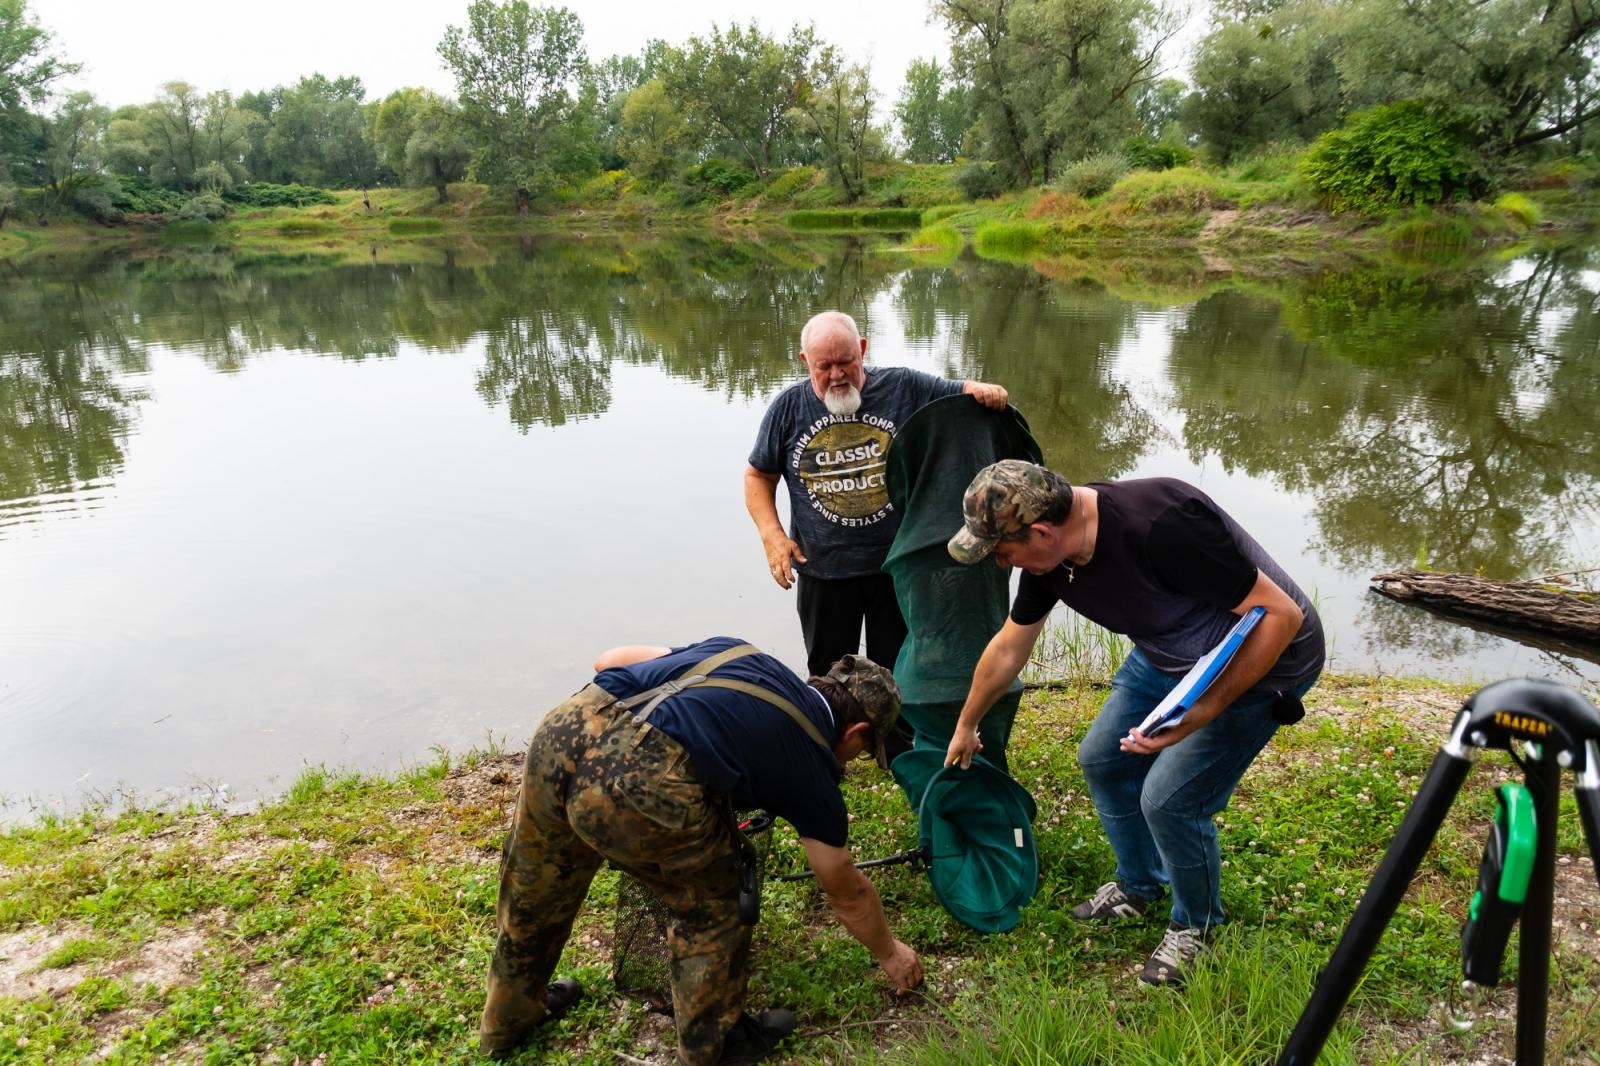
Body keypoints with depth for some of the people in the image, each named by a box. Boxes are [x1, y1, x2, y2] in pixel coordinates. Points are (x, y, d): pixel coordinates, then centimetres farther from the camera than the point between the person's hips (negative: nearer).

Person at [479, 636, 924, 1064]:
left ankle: (507, 1023, 54)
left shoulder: (736, 651, 29)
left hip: (563, 730, 7)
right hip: (642, 786, -7)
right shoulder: (811, 759, 18)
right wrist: (889, 953, 48)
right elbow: (847, 893, 30)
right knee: (708, 908, 23)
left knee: (534, 893, 30)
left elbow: (608, 660, 30)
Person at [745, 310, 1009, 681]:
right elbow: (758, 476, 6)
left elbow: (961, 392, 0)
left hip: (898, 564, 0)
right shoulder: (789, 407, -1)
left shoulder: (904, 387, -4)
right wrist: (772, 535, -8)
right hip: (823, 570, 1)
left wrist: (983, 391, -26)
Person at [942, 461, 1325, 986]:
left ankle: (1196, 924, 17)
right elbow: (1008, 648, 6)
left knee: (1169, 796, -13)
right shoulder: (1051, 555, -12)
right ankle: (1139, 885, 36)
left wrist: (1204, 711, -36)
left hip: (1259, 659, -7)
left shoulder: (1160, 525, -37)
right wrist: (965, 726, 19)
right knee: (1102, 759, 10)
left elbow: (1281, 614, -30)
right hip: (1168, 655, 8)